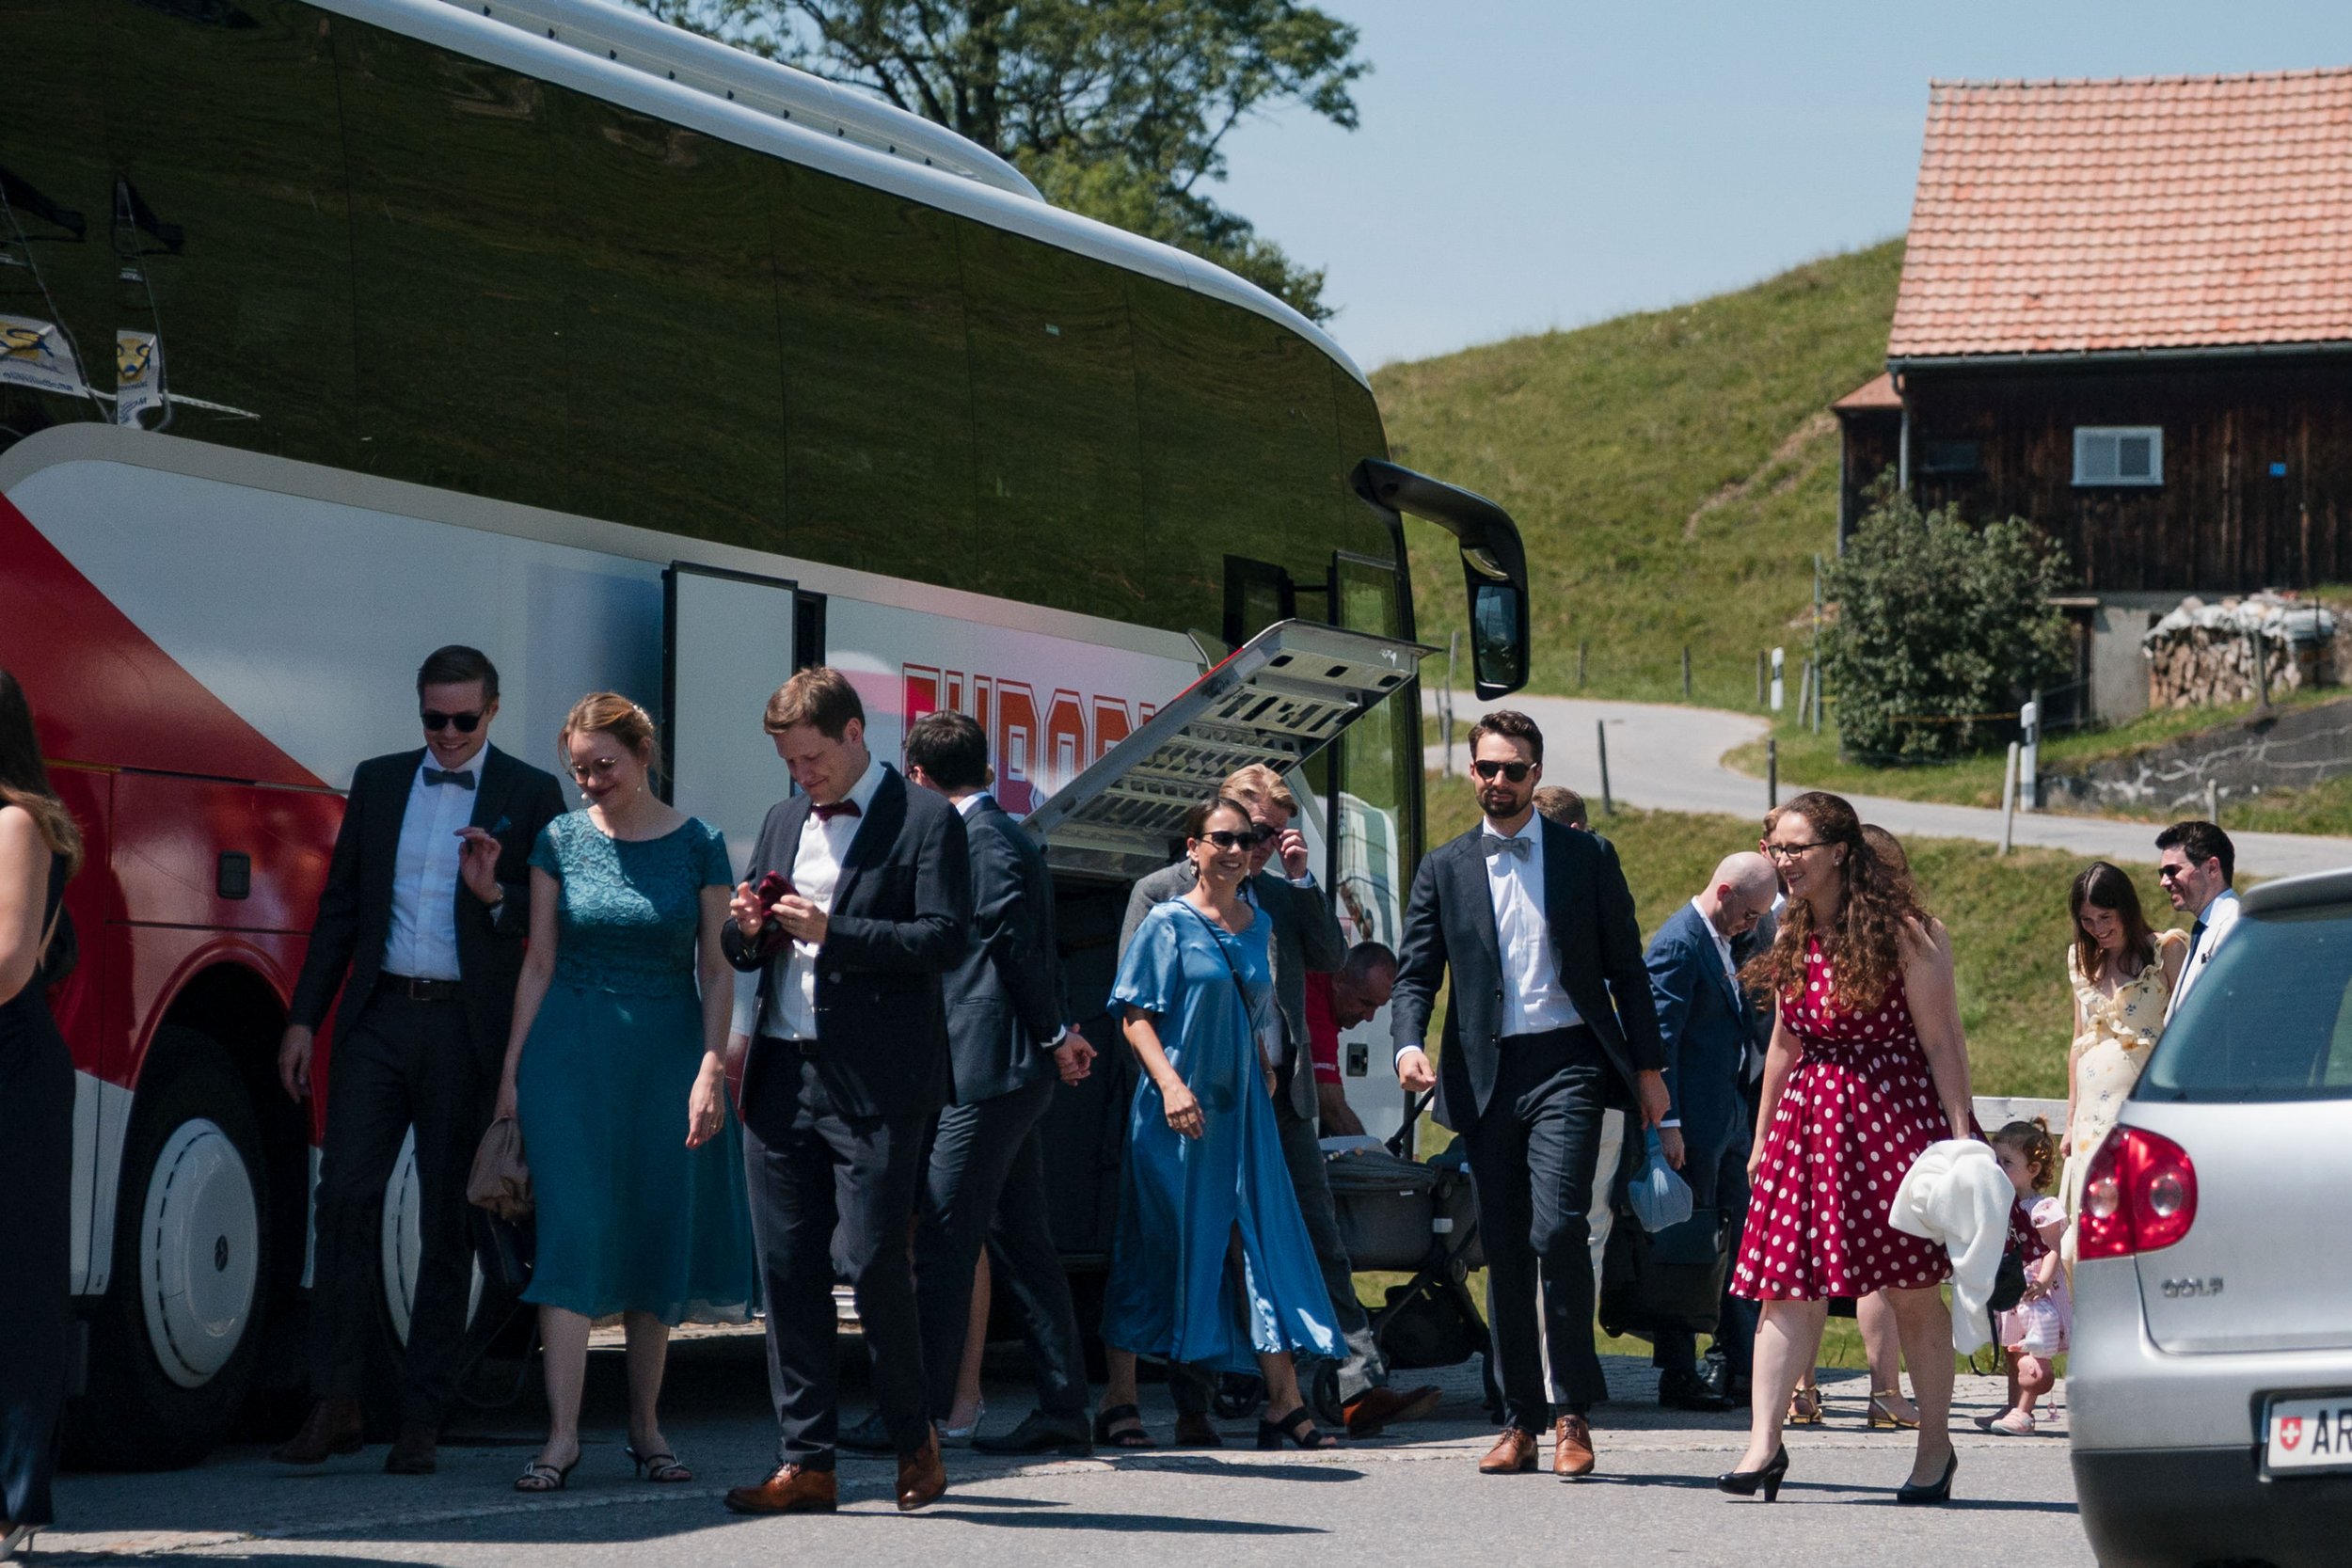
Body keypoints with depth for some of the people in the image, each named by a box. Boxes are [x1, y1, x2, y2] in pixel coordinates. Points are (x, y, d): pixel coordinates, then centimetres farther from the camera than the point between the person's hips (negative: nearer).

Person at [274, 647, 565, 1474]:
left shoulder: (530, 795, 3)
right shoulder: (378, 782, 13)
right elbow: (340, 906, 14)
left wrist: (497, 895, -18)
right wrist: (303, 1018, 9)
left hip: (465, 1026, -2)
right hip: (378, 1016, 3)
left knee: (446, 1220, 2)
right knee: (346, 1194, -8)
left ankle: (422, 1420, 6)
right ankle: (336, 1405, -5)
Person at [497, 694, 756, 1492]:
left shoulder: (697, 845, 2)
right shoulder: (561, 841, 5)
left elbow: (717, 969, 2)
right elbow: (539, 963, 6)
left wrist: (712, 1068, -8)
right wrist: (511, 1070, 2)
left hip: (666, 1050, 0)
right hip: (572, 1048, 0)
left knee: (656, 1236, 5)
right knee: (571, 1229, -9)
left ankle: (646, 1426, 16)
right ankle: (562, 1433, -12)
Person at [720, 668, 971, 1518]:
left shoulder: (926, 820, -2)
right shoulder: (783, 821, 19)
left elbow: (942, 938, -12)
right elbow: (743, 950, 23)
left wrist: (831, 932, -18)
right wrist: (747, 929, 0)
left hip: (874, 1084, -6)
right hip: (782, 1077, 6)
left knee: (872, 1263, -7)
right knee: (787, 1272, 4)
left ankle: (914, 1437, 13)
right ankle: (805, 1462, 8)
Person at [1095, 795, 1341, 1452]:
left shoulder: (1258, 924, 12)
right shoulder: (1168, 923, -5)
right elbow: (1136, 1015, -9)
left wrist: (1266, 1066, 8)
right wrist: (1170, 1084, -20)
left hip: (1243, 1104, 5)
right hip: (1179, 1107, -5)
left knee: (1261, 1242, -2)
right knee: (1152, 1248, 1)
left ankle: (1284, 1404, -4)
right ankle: (1120, 1399, 9)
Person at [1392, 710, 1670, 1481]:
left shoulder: (1587, 858, 8)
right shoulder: (1444, 869, 11)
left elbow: (1625, 967, 9)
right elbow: (1415, 973, 7)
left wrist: (1648, 1066, 5)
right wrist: (1409, 1042, -13)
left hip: (1567, 1063, -3)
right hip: (1486, 1073, 3)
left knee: (1557, 1230, -16)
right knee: (1503, 1250, 6)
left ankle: (1571, 1414, -9)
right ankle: (1520, 1421, 12)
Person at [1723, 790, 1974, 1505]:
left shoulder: (1899, 934, -7)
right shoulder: (1794, 938, 12)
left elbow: (1942, 1041, -8)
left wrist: (1960, 1136, -13)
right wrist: (1763, 1136, 20)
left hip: (1893, 1111, -5)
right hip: (1809, 1113, 6)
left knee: (1912, 1289, 1)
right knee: (1786, 1285, -5)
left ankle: (1935, 1448, 14)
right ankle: (1764, 1442, -8)